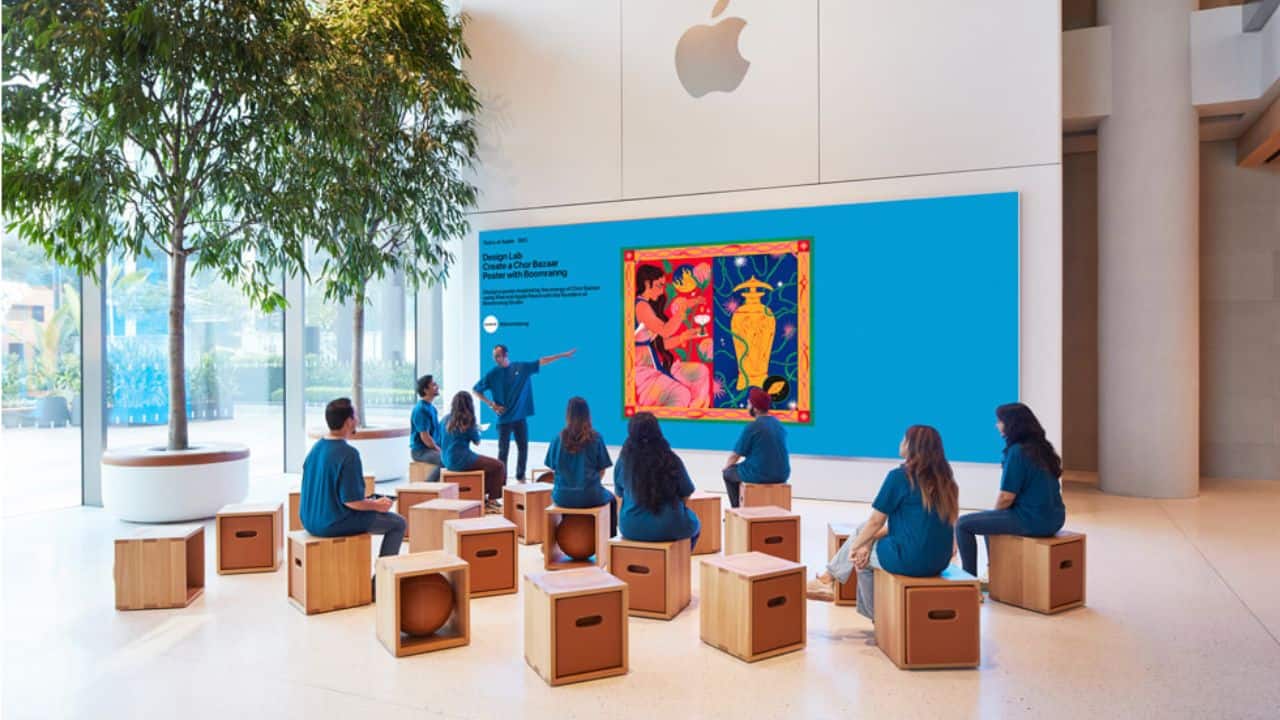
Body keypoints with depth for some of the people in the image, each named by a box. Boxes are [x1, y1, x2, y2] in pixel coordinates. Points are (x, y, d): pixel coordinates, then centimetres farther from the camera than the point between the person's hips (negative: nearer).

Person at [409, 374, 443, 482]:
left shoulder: (432, 407, 13)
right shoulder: (421, 409, -16)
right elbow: (425, 437, -19)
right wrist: (439, 450, -12)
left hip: (433, 448, 9)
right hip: (420, 451, -9)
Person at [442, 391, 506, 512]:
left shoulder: (446, 418, 7)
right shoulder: (466, 420, -13)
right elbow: (477, 442, -4)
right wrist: (476, 430, 16)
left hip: (447, 460, 9)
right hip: (460, 460, -9)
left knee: (489, 463, 26)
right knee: (499, 466, 0)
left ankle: (484, 496, 27)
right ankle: (492, 500, 10)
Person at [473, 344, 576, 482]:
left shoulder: (522, 367, -1)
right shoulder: (492, 374, -6)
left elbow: (542, 361, 3)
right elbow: (476, 390, 1)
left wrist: (563, 355, 1)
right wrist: (491, 404, -8)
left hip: (520, 417, 3)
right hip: (504, 418, -3)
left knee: (523, 447, 10)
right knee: (503, 450, 0)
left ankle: (520, 477, 28)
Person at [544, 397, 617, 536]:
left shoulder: (558, 438, -5)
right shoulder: (595, 438, -8)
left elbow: (553, 469, 2)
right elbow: (602, 470, -4)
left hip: (562, 497, 2)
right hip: (590, 496, -2)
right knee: (611, 499, 31)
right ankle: (610, 537, 32)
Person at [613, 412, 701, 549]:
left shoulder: (624, 460, -7)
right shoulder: (671, 460, -13)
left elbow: (620, 493, 7)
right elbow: (686, 495, -2)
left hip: (632, 528, 3)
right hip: (668, 529, -2)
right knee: (695, 524, 30)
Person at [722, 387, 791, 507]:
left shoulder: (752, 427, -15)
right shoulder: (779, 424, 7)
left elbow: (735, 455, -8)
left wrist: (727, 467, 14)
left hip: (759, 475, -7)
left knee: (729, 473, 20)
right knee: (742, 467, 34)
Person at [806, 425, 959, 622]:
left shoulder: (900, 475, -12)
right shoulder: (943, 478, 9)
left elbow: (876, 521, -5)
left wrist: (856, 546, 14)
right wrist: (866, 542, 14)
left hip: (910, 560, -7)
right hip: (939, 560, 7)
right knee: (864, 533, 22)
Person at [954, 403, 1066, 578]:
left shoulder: (1017, 451, -16)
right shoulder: (1042, 447, 10)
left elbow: (1006, 497, -17)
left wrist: (996, 512, 5)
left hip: (1032, 521, -9)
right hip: (1053, 518, 9)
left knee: (962, 524, -3)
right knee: (989, 518, 31)